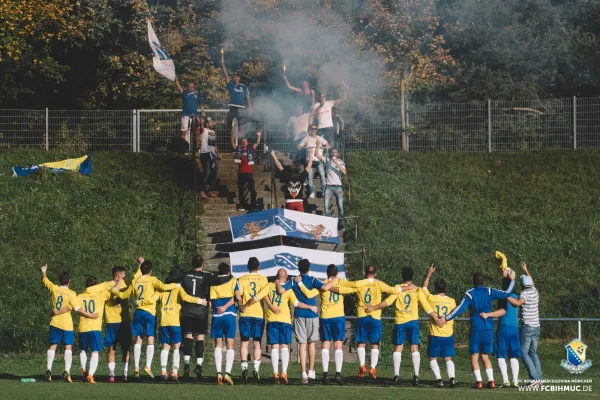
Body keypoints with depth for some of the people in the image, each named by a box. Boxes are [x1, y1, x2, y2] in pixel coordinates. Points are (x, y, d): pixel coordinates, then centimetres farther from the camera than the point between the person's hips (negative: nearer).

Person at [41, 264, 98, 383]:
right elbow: (77, 308, -12)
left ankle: (48, 370, 2)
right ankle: (67, 371, -11)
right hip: (67, 323, -3)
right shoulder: (71, 294, -9)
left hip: (55, 322, 3)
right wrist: (90, 315, -4)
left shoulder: (54, 289, 0)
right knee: (68, 347, 1)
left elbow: (44, 280, 17)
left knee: (52, 345, 10)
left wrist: (43, 271, 37)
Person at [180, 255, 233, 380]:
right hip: (201, 311, -2)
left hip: (187, 311, 2)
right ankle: (199, 364, -4)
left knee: (188, 337, 2)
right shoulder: (206, 277, -5)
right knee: (200, 337, 3)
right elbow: (219, 280, -16)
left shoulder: (185, 276, 4)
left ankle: (186, 364, -8)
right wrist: (230, 277, 2)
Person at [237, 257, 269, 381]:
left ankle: (244, 367, -6)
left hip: (245, 314, 0)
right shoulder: (263, 279, 3)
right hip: (259, 314, 0)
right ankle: (256, 368, -5)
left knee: (244, 342, 5)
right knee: (257, 343, 5)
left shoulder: (241, 279, 3)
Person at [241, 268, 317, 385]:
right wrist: (310, 307, 3)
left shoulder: (270, 286, 3)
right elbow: (296, 303, -9)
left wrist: (246, 305, 13)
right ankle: (284, 373, -9)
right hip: (285, 320, -1)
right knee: (284, 347, 2)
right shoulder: (288, 289, 0)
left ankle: (275, 374, -6)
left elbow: (257, 297, -1)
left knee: (274, 347, 1)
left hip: (271, 320, 1)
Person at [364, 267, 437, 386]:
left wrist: (373, 308, -2)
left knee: (398, 348, 5)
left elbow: (388, 302, -9)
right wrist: (436, 319, 5)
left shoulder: (398, 288, -1)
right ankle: (416, 375, -9)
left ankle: (396, 374, -5)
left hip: (400, 322, 0)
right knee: (414, 348, 1)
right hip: (413, 322, 0)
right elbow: (426, 307, -1)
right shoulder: (417, 290, 1)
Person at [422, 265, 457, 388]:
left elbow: (424, 287, 11)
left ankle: (439, 379, -10)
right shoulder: (451, 301, -2)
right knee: (448, 358, 7)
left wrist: (429, 274, 21)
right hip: (448, 334, 2)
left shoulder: (431, 299, -7)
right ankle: (451, 377, -15)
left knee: (433, 358, 7)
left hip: (434, 335, -2)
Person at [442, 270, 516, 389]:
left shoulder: (470, 294, -4)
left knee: (474, 357, 3)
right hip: (489, 329, 3)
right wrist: (512, 280, 16)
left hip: (476, 329, -3)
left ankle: (478, 381, -11)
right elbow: (506, 293, 1)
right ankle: (491, 381, 0)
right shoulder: (489, 292, 2)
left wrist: (446, 318, -5)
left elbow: (460, 309, -10)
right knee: (485, 356, 13)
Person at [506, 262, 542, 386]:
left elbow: (518, 303, -34)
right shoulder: (534, 291, 9)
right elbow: (532, 282, 33)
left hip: (528, 326, -8)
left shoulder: (525, 293, -13)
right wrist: (526, 271, 45)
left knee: (524, 352, -5)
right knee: (533, 353, 14)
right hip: (536, 326, 8)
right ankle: (538, 377, 6)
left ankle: (534, 377, -15)